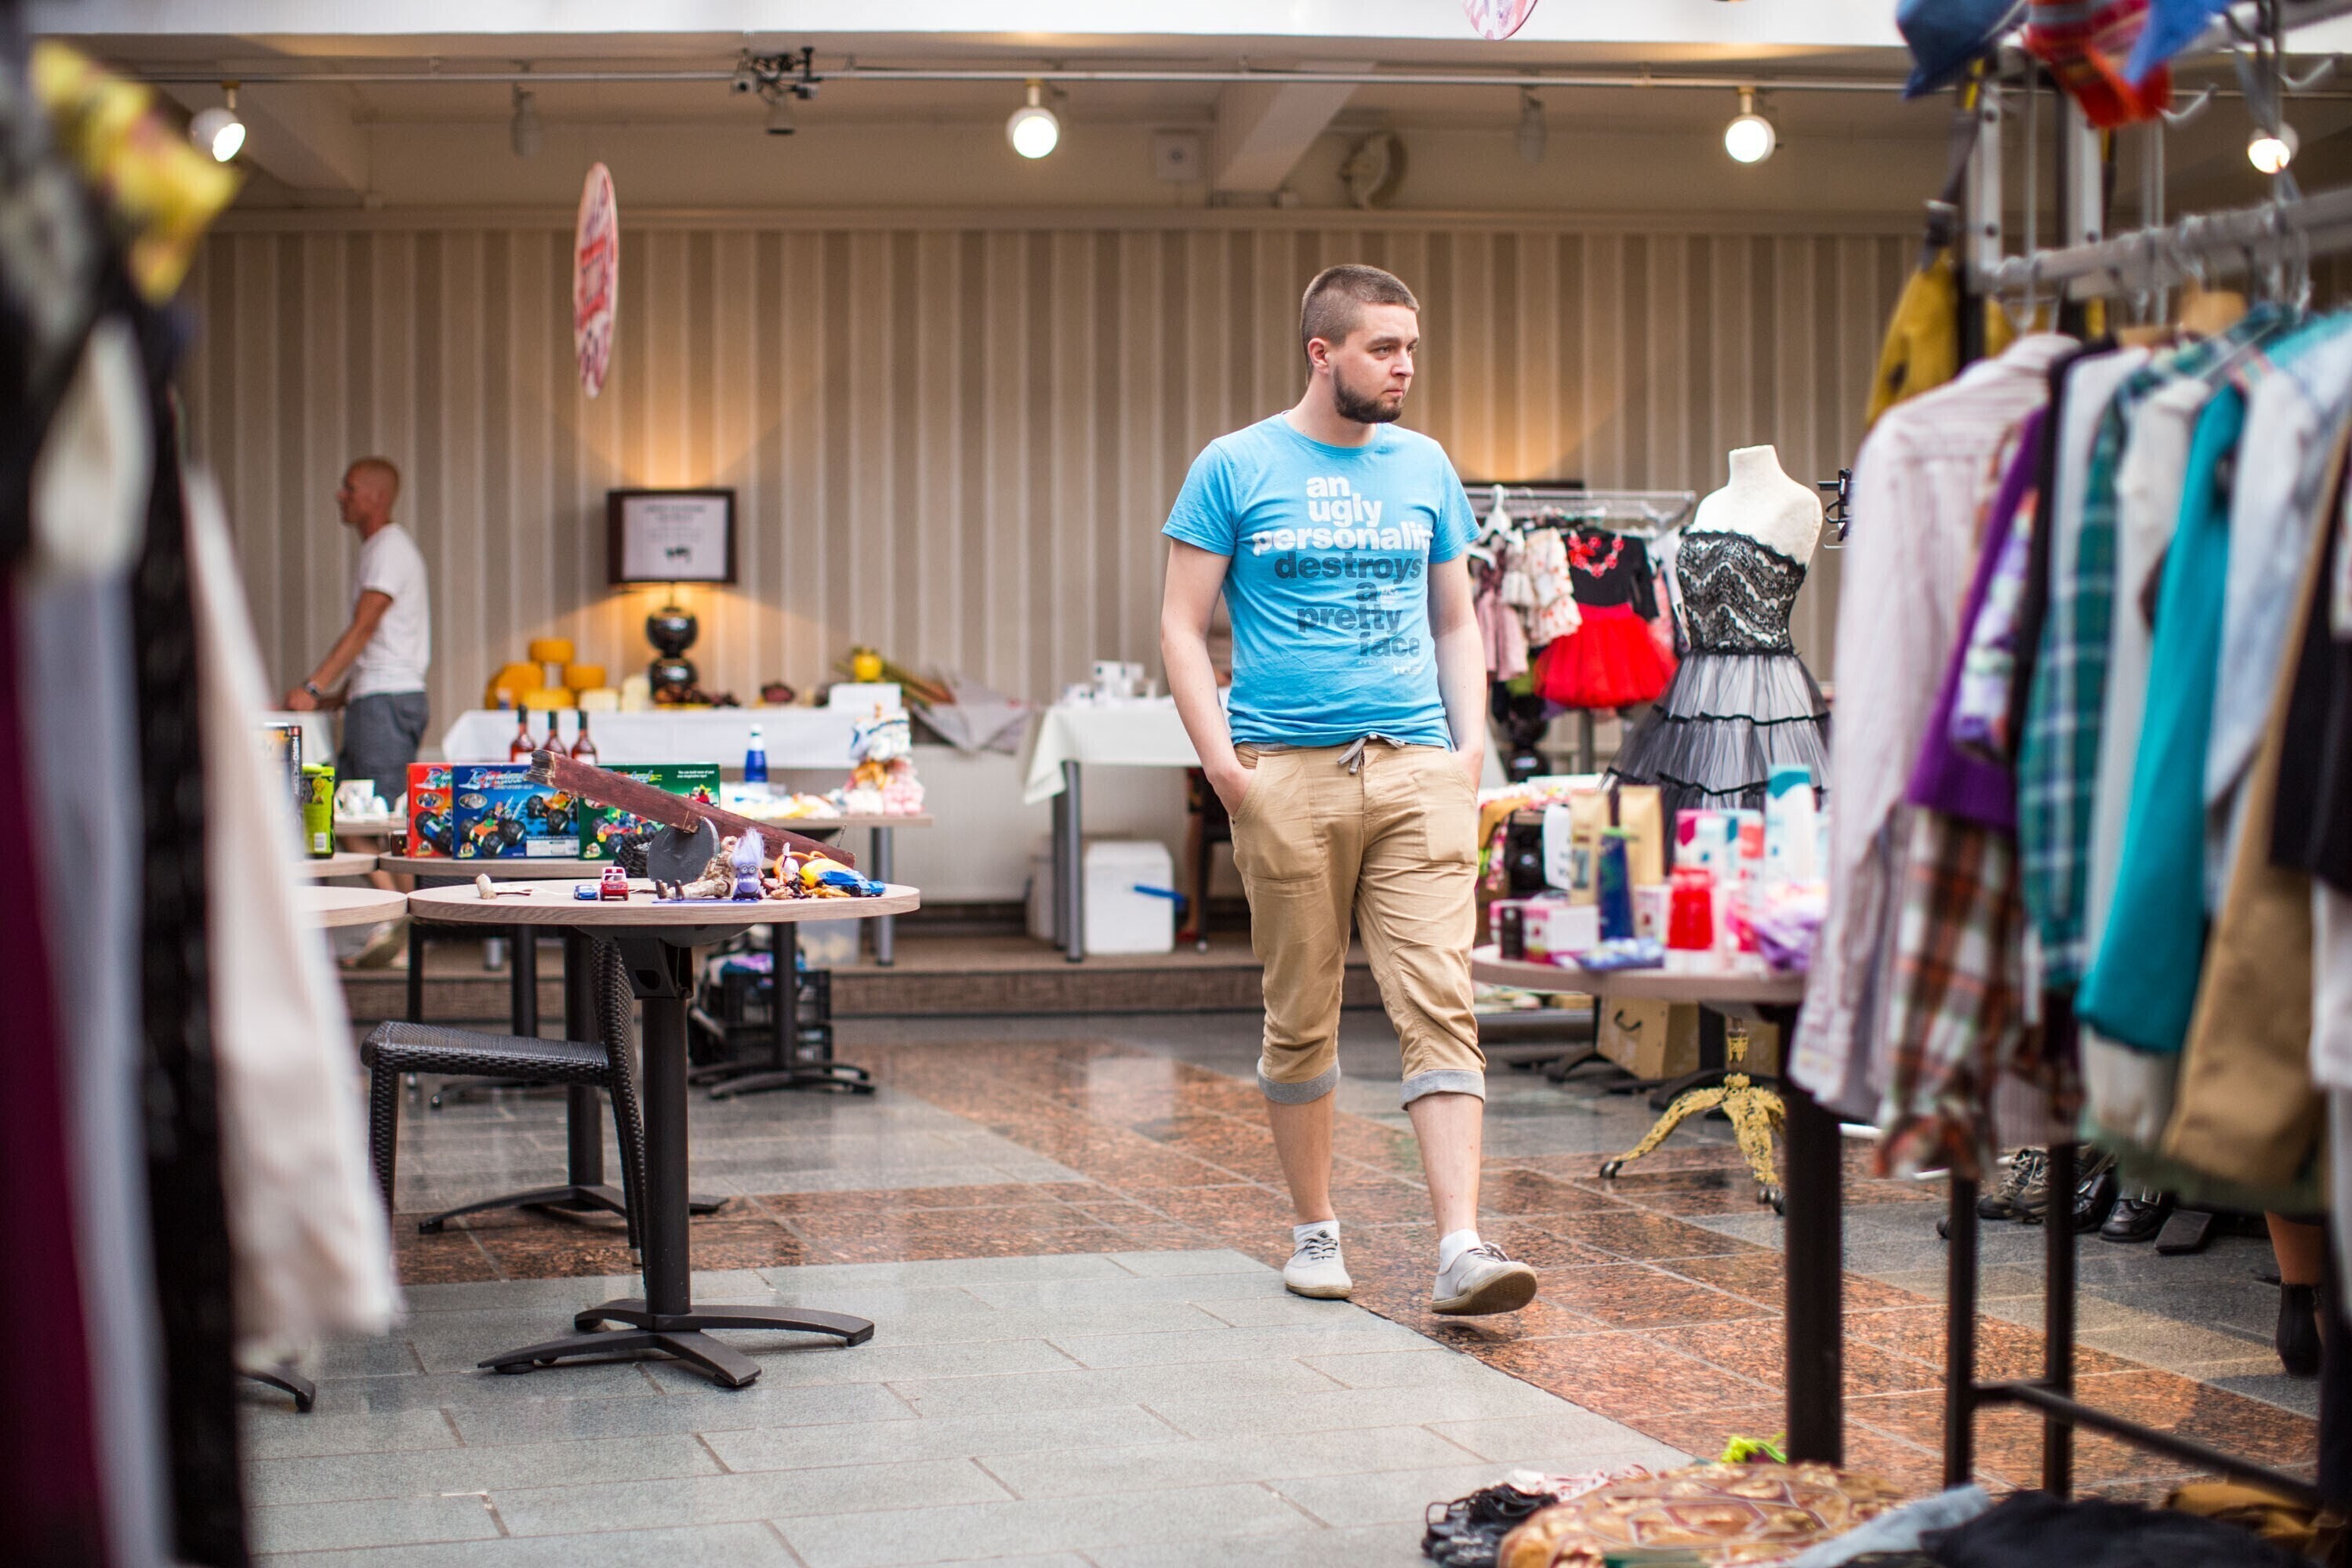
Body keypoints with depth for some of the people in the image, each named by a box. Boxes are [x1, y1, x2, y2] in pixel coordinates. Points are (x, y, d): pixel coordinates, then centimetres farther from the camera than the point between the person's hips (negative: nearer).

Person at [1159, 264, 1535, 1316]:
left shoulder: (1424, 468, 13)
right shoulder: (1237, 467, 2)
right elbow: (1184, 627, 2)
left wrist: (1471, 746, 5)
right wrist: (1222, 761, -9)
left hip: (1418, 767, 2)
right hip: (1288, 772, -2)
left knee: (1440, 1004, -8)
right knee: (1301, 1017, 5)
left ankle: (1460, 1250, -13)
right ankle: (1314, 1231, 20)